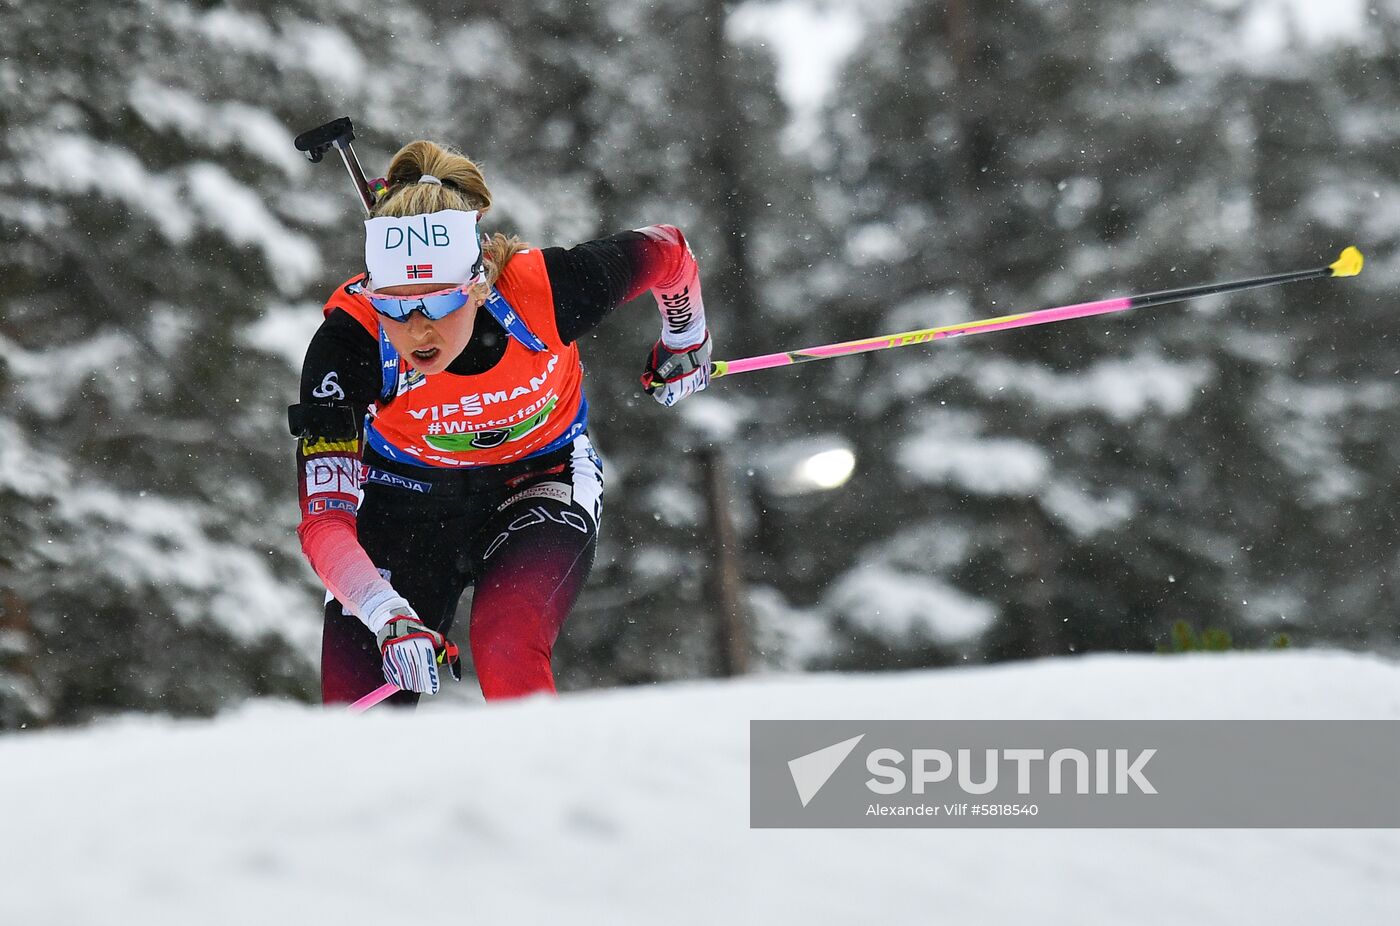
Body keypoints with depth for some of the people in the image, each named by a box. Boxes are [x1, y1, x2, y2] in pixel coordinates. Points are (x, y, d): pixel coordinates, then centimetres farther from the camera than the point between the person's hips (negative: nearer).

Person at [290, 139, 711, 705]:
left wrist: (683, 343, 9)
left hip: (541, 477, -1)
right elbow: (324, 519, -34)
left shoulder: (543, 288, -32)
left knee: (507, 651, -30)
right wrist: (388, 616, -51)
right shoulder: (349, 336, -32)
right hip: (408, 497, 1)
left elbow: (666, 253, -10)